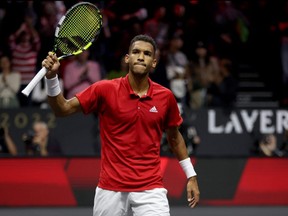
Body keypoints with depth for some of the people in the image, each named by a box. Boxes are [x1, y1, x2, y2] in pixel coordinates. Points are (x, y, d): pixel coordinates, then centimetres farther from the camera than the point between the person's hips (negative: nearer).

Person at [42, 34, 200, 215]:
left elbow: (174, 137, 16)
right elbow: (62, 109, -4)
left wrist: (191, 176, 16)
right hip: (111, 188, 0)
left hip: (150, 188, 0)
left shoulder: (166, 97, 0)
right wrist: (52, 76, -21)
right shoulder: (105, 89, -5)